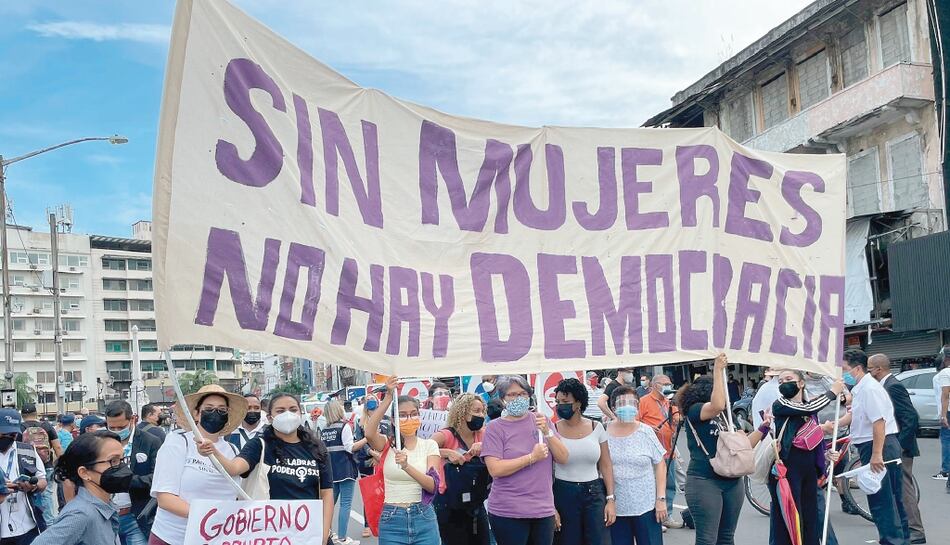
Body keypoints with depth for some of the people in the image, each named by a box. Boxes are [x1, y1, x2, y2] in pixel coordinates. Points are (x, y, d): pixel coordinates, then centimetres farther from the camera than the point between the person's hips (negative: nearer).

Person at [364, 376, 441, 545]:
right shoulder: (387, 444, 2)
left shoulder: (429, 445, 3)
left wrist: (407, 467, -27)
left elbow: (432, 485, -10)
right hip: (392, 519, 0)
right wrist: (388, 397, -24)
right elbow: (369, 434, -22)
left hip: (423, 518, 1)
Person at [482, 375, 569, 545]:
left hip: (544, 510, 3)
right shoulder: (495, 427, -4)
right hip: (508, 513, -3)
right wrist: (532, 457, -17)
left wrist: (547, 432, -11)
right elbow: (495, 469, -14)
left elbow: (563, 458, 3)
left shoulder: (541, 421, 7)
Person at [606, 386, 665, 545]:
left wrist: (661, 498, -3)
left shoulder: (646, 432, -3)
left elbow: (660, 465, 1)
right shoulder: (604, 433, -2)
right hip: (615, 507, 1)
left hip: (646, 506, -1)